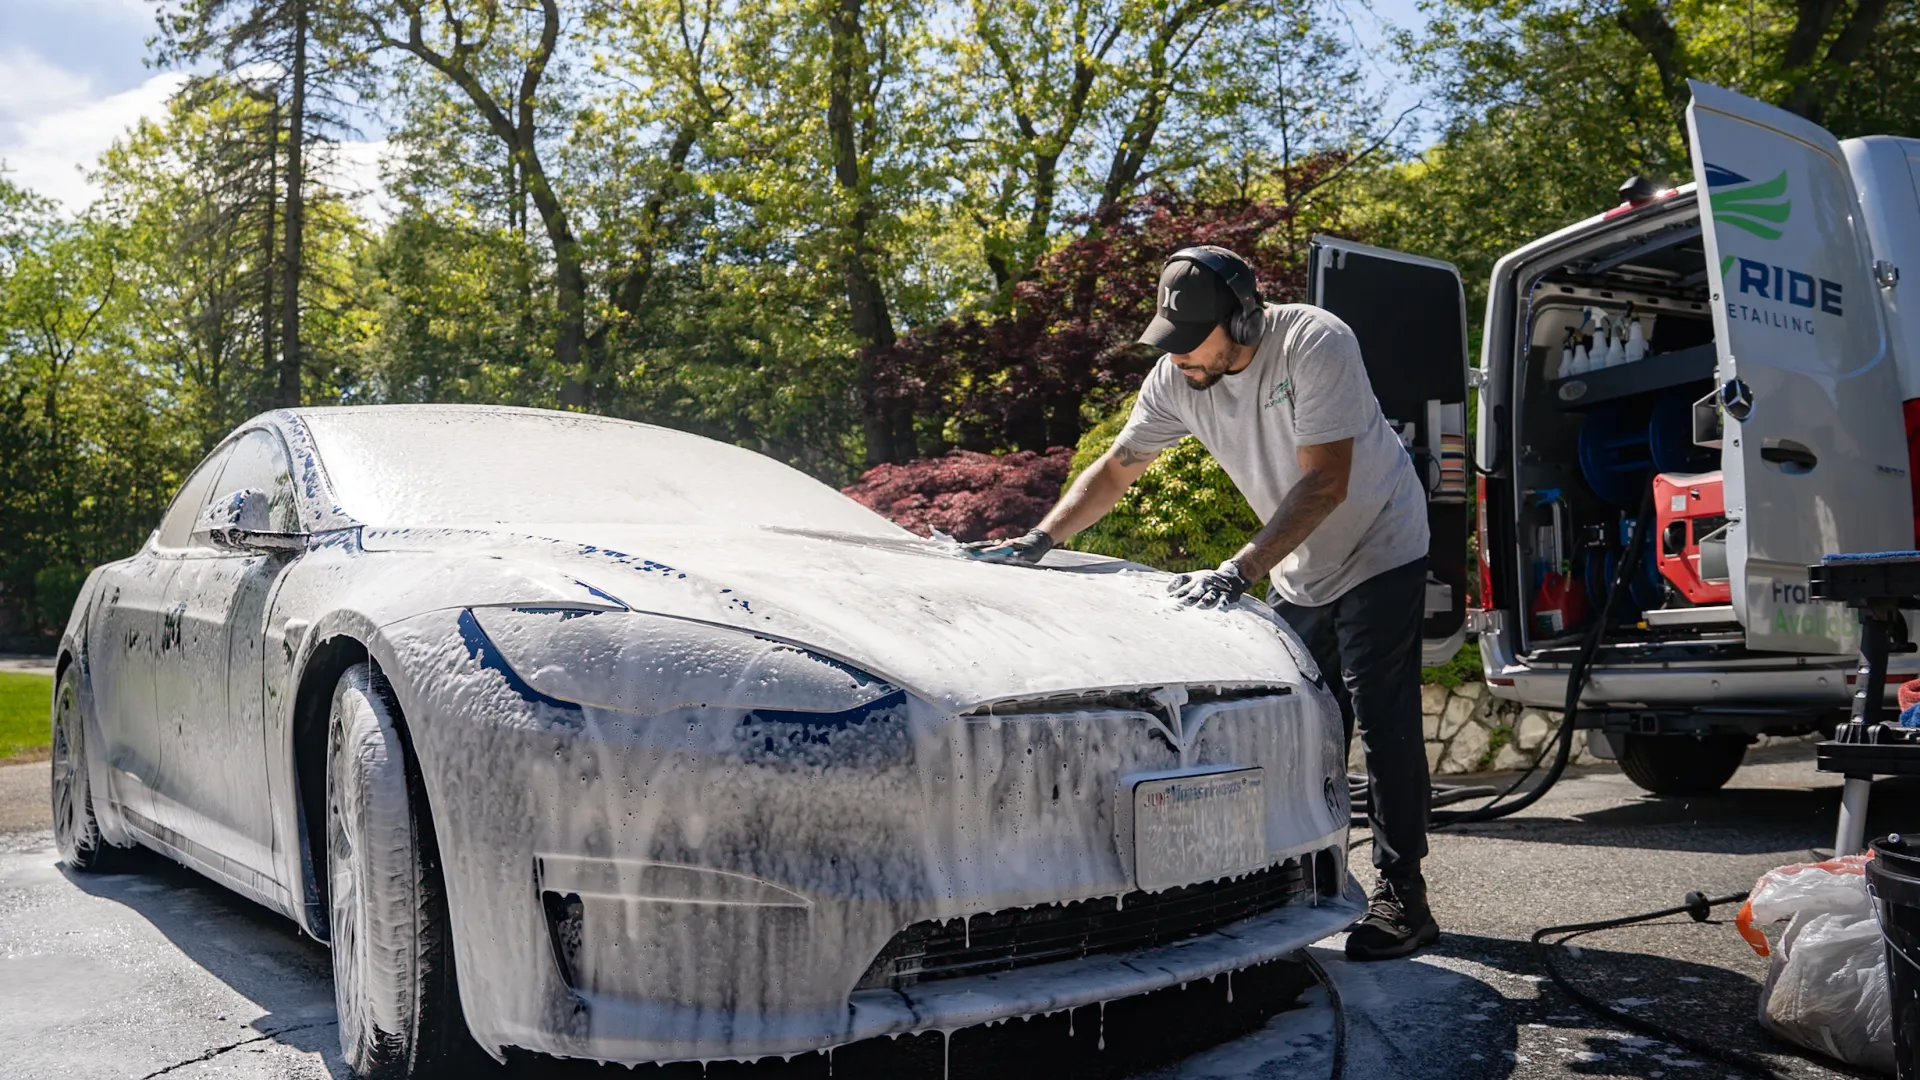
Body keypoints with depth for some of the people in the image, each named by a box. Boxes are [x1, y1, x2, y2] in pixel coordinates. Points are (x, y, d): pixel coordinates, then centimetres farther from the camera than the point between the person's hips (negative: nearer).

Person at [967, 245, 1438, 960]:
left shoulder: (1315, 343, -27)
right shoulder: (1177, 378, -9)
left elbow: (1325, 483, -30)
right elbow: (1115, 470, -1)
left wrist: (1239, 570, -38)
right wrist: (1039, 541, -13)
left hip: (1379, 550, -6)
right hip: (1299, 572, 6)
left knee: (1383, 721, -9)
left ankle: (1402, 897, -2)